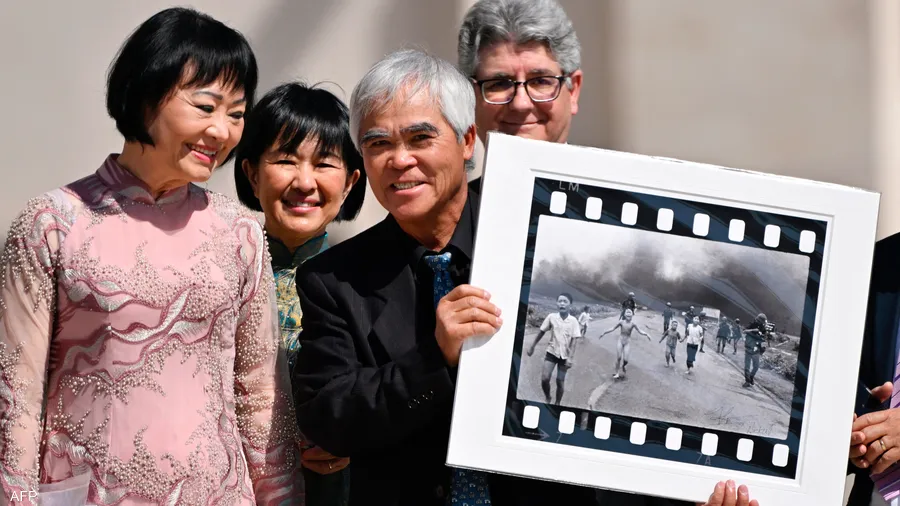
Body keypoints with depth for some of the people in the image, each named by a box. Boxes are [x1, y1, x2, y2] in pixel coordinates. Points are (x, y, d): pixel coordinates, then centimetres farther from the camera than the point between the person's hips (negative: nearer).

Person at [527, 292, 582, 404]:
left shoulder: (573, 321, -10)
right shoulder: (551, 317, -6)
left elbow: (573, 341, -10)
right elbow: (541, 332, 5)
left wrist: (570, 358, -16)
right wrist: (532, 347, 10)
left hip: (564, 355, -1)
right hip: (552, 352, 1)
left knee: (560, 381, 4)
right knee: (545, 378, -10)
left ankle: (557, 404, 19)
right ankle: (547, 399, 15)